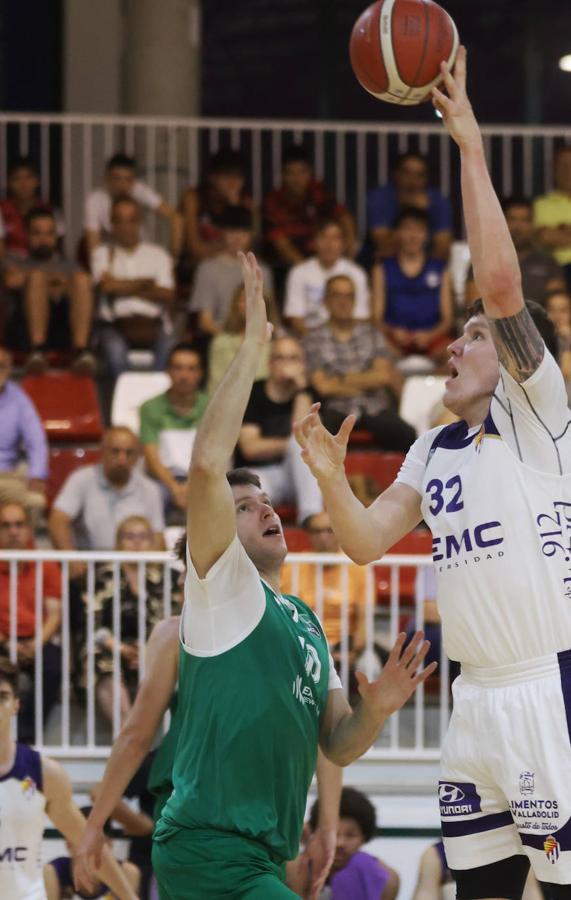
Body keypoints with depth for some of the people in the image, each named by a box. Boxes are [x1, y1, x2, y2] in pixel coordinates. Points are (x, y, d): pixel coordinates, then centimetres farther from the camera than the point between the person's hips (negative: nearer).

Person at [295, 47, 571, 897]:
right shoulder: (436, 450, 18)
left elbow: (501, 282, -17)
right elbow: (367, 541, 13)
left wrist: (471, 147, -15)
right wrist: (331, 479, -6)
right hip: (478, 696, 8)